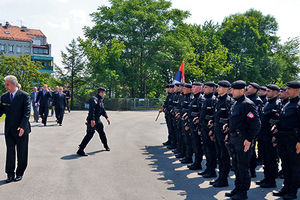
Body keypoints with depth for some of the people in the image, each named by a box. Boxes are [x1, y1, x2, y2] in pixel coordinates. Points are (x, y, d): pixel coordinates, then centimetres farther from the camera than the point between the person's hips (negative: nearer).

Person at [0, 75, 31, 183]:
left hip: (21, 130, -4)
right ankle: (10, 174, 14)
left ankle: (19, 173, 21)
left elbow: (27, 113, -12)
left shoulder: (24, 96, -7)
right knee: (10, 152, 5)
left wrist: (22, 127, -22)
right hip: (9, 130, 4)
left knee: (22, 153, 7)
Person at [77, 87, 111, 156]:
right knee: (89, 134, -13)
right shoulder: (94, 99, -17)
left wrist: (107, 117, 19)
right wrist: (92, 120, -33)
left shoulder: (100, 100, 15)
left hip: (97, 120, 10)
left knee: (102, 132, 21)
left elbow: (103, 110, 26)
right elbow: (92, 110, -27)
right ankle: (80, 150, -11)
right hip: (92, 121, -10)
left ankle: (106, 146, 41)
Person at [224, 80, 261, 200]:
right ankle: (237, 189, 29)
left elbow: (256, 124, -18)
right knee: (236, 166, 17)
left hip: (243, 140, -9)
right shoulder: (236, 103, 13)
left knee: (243, 167, 0)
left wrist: (249, 139, -20)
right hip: (233, 139, 9)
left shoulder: (248, 104, -15)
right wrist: (228, 133, 18)